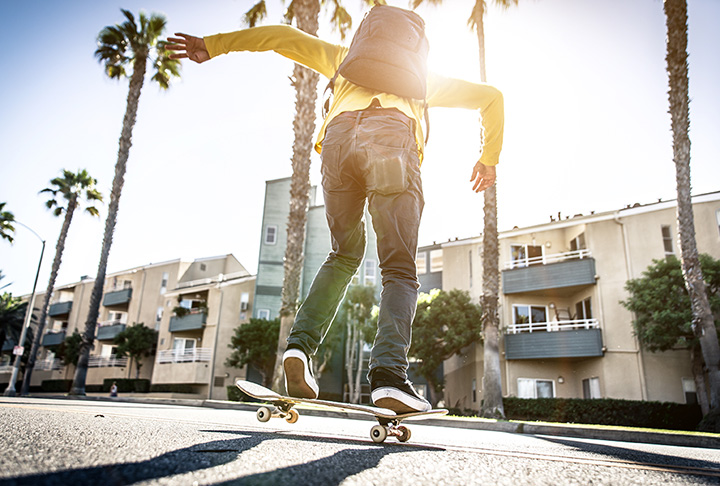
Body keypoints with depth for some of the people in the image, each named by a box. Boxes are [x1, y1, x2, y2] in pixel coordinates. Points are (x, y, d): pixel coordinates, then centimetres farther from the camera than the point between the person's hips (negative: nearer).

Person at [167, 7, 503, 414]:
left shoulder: (347, 58, 40)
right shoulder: (424, 77, 39)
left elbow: (285, 38, 32)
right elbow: (490, 96, 39)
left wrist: (214, 45, 28)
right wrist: (489, 158, 41)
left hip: (339, 137, 2)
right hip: (392, 139, -2)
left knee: (344, 256, 16)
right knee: (400, 271, -3)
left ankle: (301, 343, -1)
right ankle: (389, 373, -22)